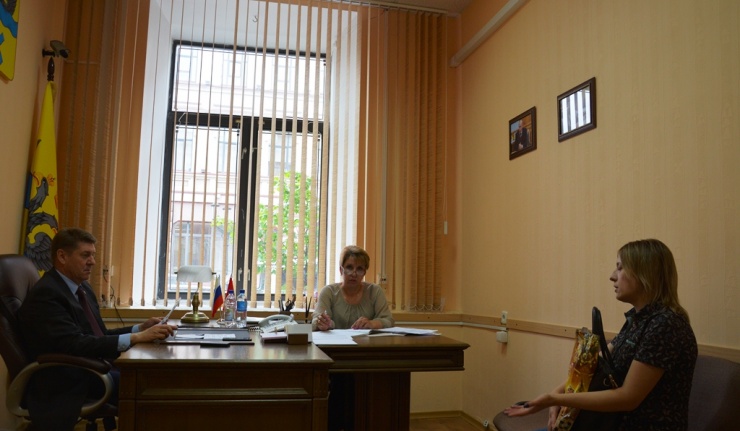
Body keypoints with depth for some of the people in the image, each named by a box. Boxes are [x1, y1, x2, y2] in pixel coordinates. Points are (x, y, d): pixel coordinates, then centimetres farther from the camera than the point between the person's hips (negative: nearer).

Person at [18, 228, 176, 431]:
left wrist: (141, 328, 0)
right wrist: (137, 338, -30)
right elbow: (75, 344, -26)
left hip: (93, 369, 8)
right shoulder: (45, 294, -15)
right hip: (66, 385, -8)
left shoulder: (83, 288, 13)